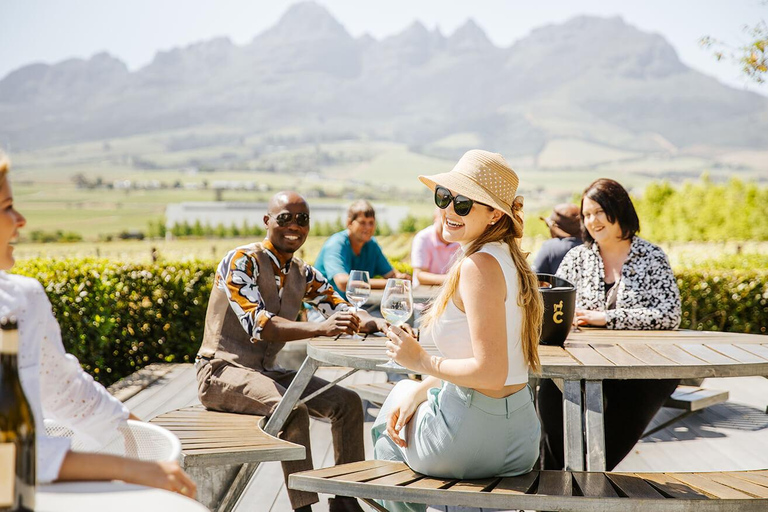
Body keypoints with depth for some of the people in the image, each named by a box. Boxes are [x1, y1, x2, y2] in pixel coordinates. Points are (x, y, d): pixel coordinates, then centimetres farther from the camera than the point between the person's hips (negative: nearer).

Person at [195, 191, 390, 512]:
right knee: (292, 409, -33)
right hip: (222, 371, -8)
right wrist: (321, 328, -39)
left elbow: (344, 312, 6)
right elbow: (259, 326, -26)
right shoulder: (242, 261, -14)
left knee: (347, 402, -4)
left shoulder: (304, 275, 9)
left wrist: (377, 323, -17)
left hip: (265, 372, 8)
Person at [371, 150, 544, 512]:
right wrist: (420, 390, 6)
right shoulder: (507, 258, 7)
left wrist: (421, 362, -13)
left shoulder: (479, 266, -22)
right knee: (408, 398, 34)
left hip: (471, 437, -8)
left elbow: (490, 372, -26)